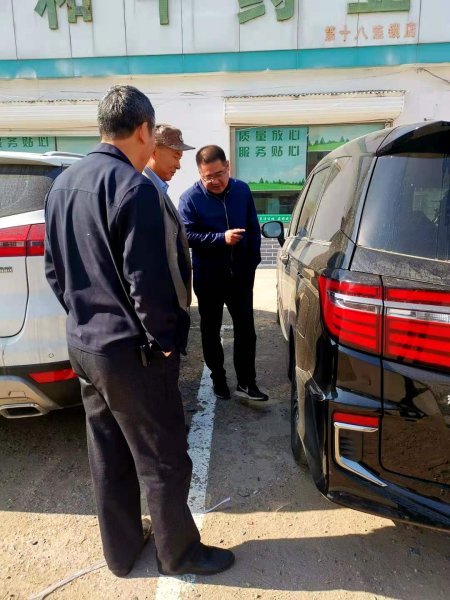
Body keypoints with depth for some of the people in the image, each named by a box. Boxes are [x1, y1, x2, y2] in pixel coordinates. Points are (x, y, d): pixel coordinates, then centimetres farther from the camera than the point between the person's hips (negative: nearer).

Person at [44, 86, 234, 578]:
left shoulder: (62, 184, 8)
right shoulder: (133, 187, -19)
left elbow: (55, 270, 12)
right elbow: (146, 279, -21)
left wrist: (84, 316, 17)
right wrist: (164, 339, -9)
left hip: (83, 344, 9)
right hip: (131, 351, -8)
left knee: (108, 458, 20)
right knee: (162, 461, 10)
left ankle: (121, 551, 38)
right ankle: (178, 553, 31)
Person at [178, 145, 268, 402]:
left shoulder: (242, 190, 1)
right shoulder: (190, 197, -10)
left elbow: (254, 229, 7)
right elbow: (187, 235, -16)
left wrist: (253, 262, 3)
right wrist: (222, 238, -26)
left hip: (241, 274, 2)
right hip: (208, 277, -2)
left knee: (246, 328, 4)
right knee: (211, 329, 11)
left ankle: (246, 382, 16)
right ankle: (218, 378, 28)